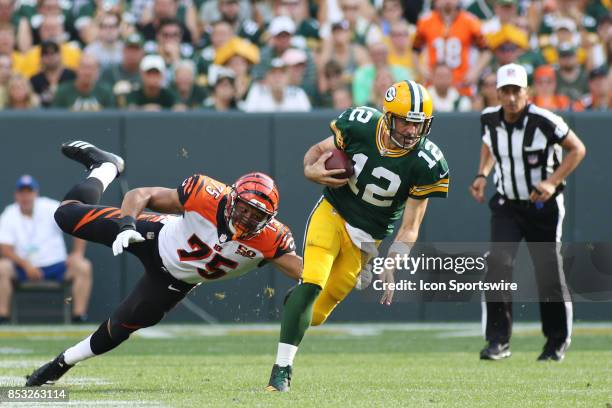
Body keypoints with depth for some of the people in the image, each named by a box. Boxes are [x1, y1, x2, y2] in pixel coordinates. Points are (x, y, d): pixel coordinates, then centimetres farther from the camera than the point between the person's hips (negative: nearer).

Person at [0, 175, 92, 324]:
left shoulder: (49, 208, -3)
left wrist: (77, 253, -19)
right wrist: (26, 265, -25)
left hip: (56, 266, 0)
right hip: (24, 267, 0)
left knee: (83, 267, -25)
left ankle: (79, 315, -27)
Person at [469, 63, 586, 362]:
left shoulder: (543, 121, -20)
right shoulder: (490, 119, -6)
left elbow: (577, 149, -11)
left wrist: (553, 182, -21)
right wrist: (482, 175, 2)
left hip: (543, 206, -3)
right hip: (506, 206, 3)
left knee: (549, 271, 2)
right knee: (498, 264, -16)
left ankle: (557, 341, 23)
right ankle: (498, 340, -13)